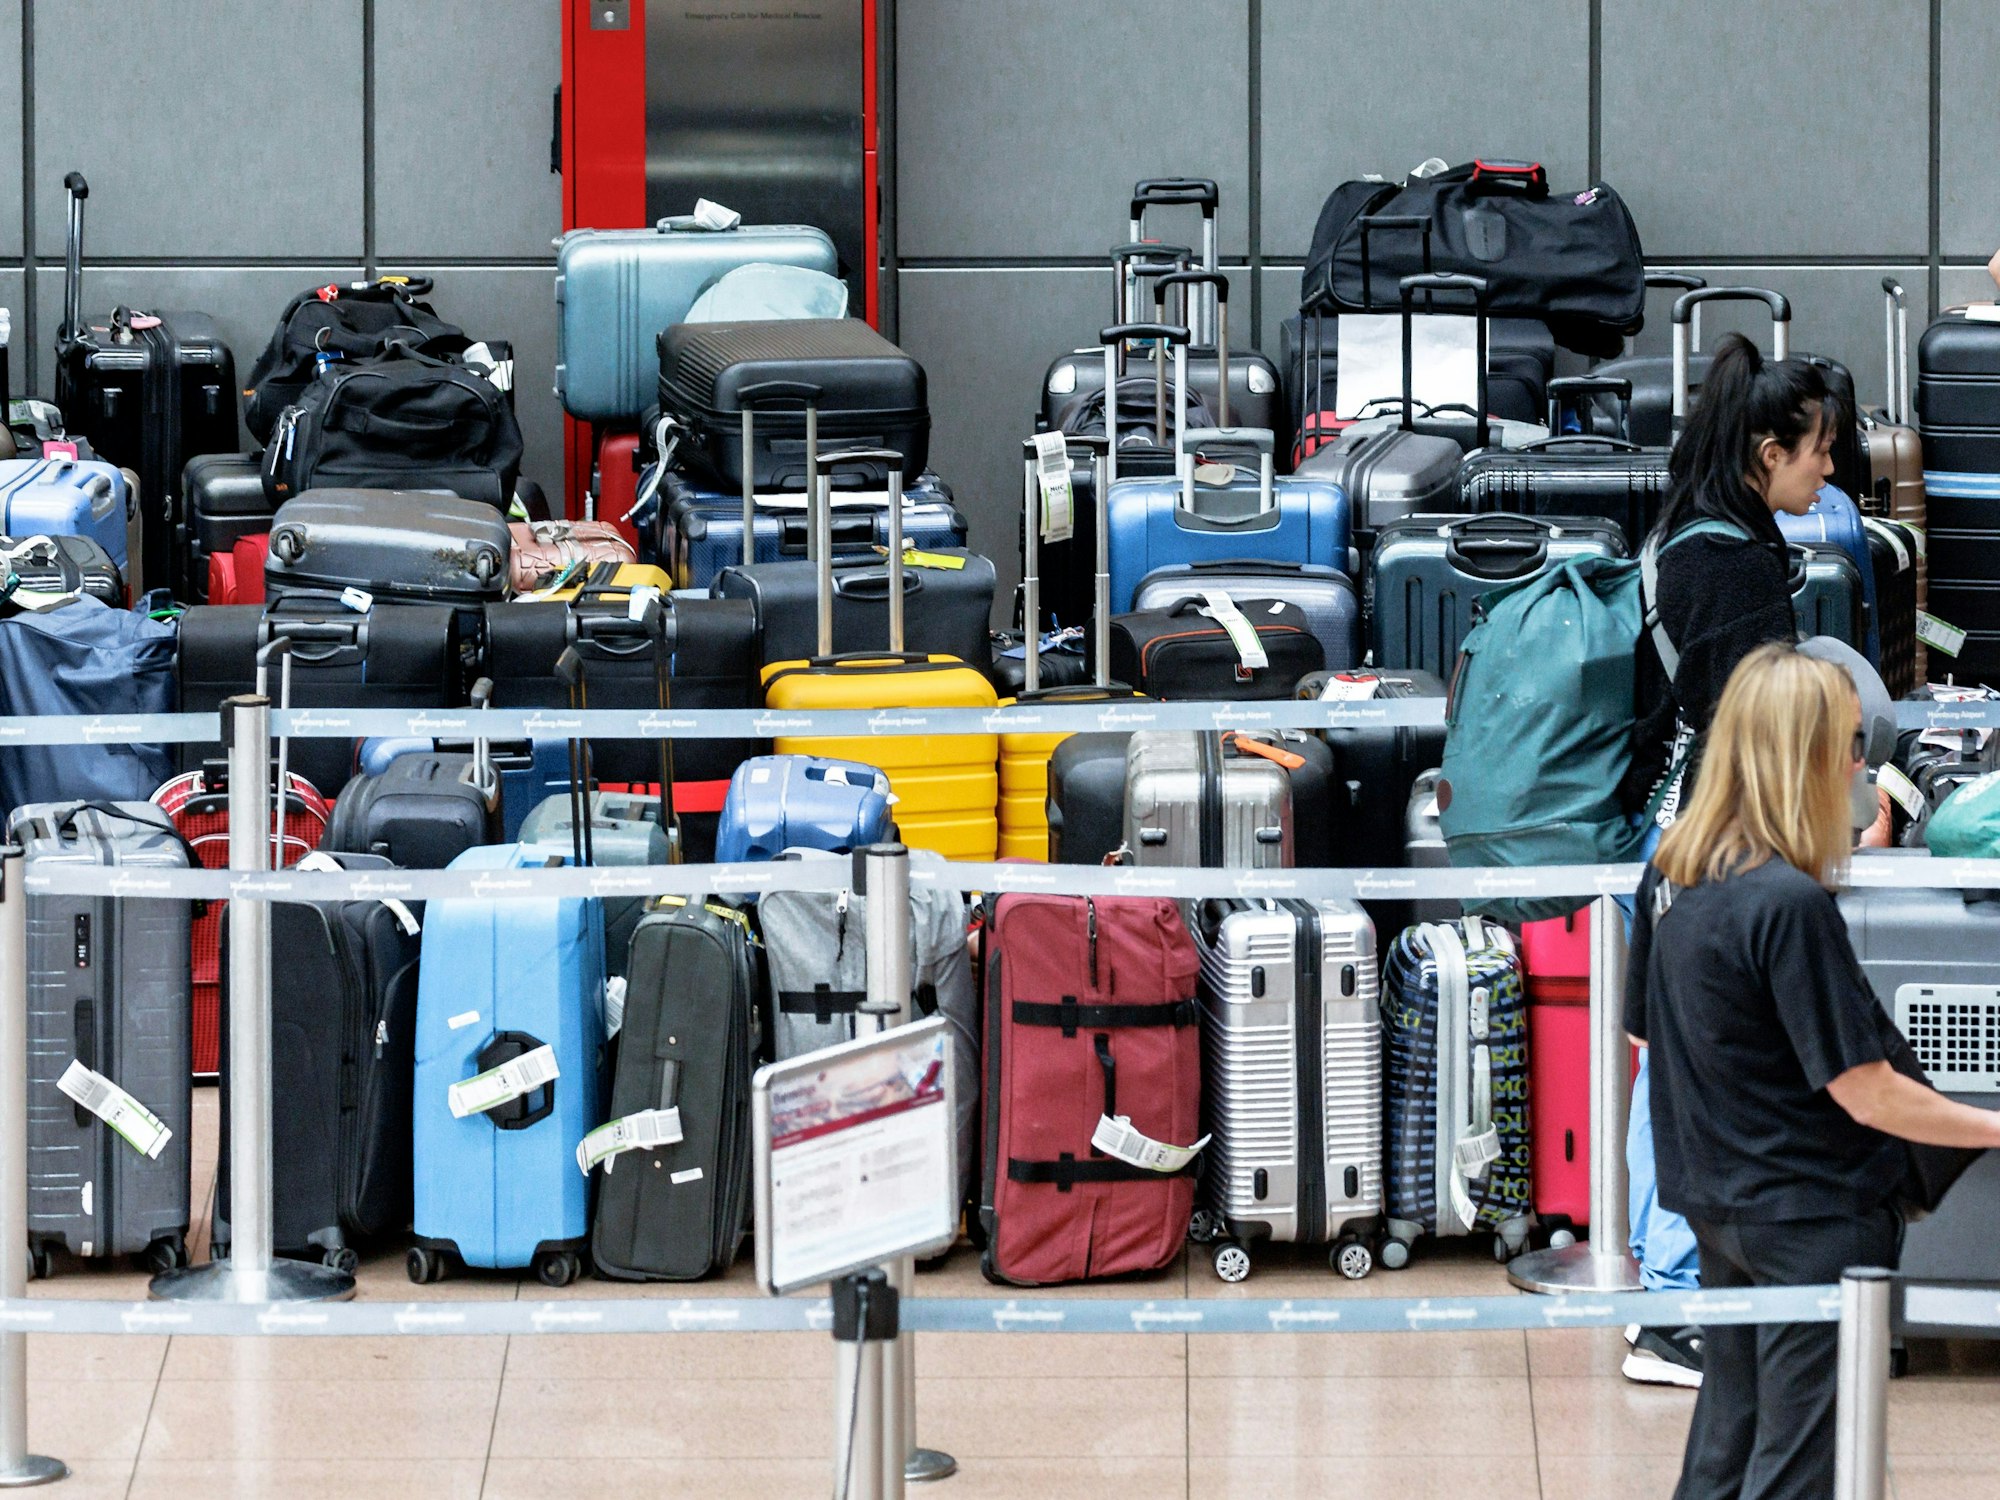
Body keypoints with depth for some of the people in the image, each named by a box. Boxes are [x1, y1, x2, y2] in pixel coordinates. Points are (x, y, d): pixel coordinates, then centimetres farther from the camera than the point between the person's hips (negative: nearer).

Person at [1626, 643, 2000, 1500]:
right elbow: (1869, 1095, -20)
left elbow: (1646, 1030, 13)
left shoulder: (1671, 876, 1)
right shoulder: (1790, 905, -24)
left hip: (1716, 1200, 9)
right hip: (1814, 1219, -9)